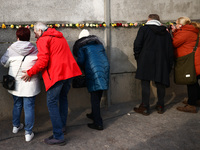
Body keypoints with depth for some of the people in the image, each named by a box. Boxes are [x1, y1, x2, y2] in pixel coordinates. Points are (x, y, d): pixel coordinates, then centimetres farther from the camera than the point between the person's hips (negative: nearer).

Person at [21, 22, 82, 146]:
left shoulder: (43, 39, -3)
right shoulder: (60, 37, 24)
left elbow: (43, 61, -14)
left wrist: (30, 72, -5)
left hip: (56, 74, -9)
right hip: (68, 70, 9)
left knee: (52, 103, -4)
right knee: (63, 98, 23)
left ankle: (59, 136, -5)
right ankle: (62, 127, 34)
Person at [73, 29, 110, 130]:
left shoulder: (81, 46, 7)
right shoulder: (98, 43, 25)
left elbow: (80, 61, -1)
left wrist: (83, 68, 20)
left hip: (93, 71, -6)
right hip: (104, 68, 7)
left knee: (95, 98, -3)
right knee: (97, 96, 18)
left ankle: (98, 123, -2)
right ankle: (94, 115, 34)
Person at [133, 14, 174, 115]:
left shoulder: (144, 29, 0)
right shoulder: (166, 33, 13)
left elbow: (137, 44, -7)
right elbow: (170, 50, 12)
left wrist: (137, 57, 6)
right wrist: (169, 65, 15)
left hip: (146, 61, -4)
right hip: (161, 62, 4)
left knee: (145, 84, 0)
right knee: (160, 84, 12)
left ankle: (145, 107, 4)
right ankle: (160, 106, 20)